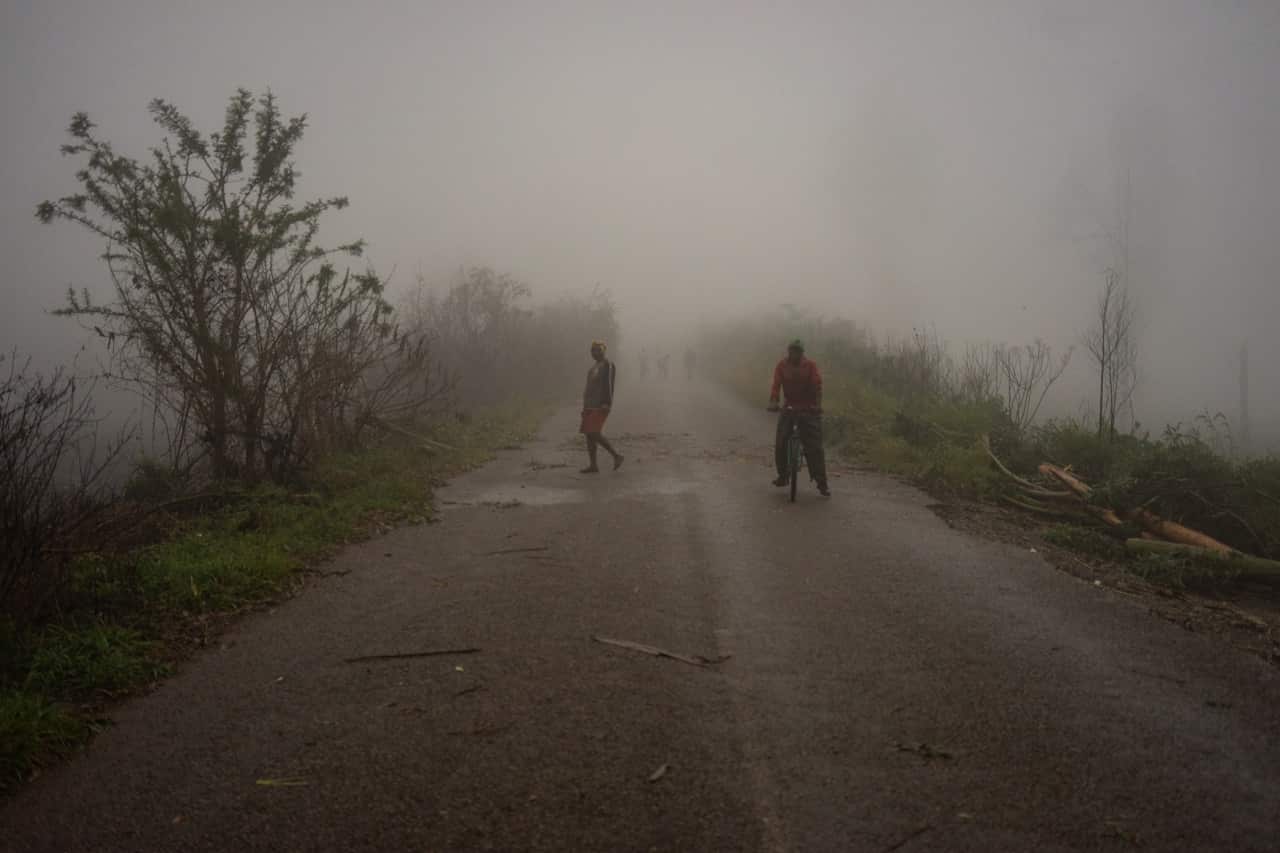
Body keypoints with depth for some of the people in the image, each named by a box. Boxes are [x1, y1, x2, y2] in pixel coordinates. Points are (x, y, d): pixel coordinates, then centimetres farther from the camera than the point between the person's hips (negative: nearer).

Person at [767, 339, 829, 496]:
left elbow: (817, 385, -18)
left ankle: (822, 484, -3)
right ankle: (783, 476, 15)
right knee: (780, 444, -6)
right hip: (789, 407, 2)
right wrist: (773, 402, -30)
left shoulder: (811, 365, -8)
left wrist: (817, 405, -33)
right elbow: (776, 385, -13)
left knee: (814, 447, -7)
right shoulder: (782, 365, -2)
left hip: (809, 409, -2)